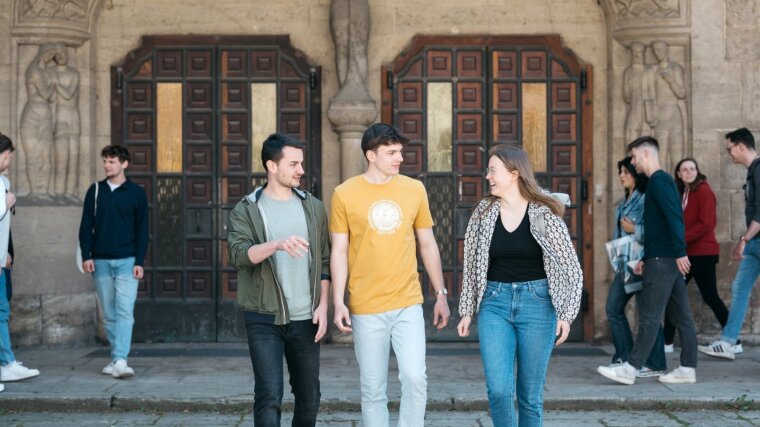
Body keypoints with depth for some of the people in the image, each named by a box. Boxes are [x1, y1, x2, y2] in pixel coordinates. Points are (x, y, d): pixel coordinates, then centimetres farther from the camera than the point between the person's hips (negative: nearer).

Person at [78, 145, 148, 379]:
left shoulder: (136, 192, 2)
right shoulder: (95, 190, 8)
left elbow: (142, 230, 1)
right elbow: (86, 226, 7)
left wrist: (139, 261, -6)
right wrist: (86, 256, -3)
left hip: (127, 261, -3)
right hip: (101, 261, 3)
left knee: (125, 312, -11)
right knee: (109, 314, 7)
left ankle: (120, 361, -16)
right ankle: (115, 358, 15)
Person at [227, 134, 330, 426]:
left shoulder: (313, 207, 9)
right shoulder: (246, 210, -1)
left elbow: (324, 262, 11)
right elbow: (238, 255, -17)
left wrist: (323, 306, 1)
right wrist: (277, 244, -34)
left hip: (305, 318, 4)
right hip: (264, 319, -3)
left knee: (309, 397, 11)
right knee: (269, 397, -9)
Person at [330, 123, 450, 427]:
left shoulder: (414, 189, 4)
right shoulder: (345, 194, -3)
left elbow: (427, 245, 12)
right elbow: (339, 251, 0)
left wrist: (441, 294, 11)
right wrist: (338, 302, -6)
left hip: (408, 304, 2)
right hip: (366, 308, -1)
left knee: (415, 378, -8)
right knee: (373, 389, 6)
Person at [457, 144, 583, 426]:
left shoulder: (545, 214, -5)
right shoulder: (484, 212, 3)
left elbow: (570, 267, -2)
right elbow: (472, 265, 10)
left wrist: (566, 314, -8)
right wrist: (467, 311, 9)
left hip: (537, 303, -2)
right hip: (494, 303, 2)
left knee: (531, 393, 5)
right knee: (499, 390, -9)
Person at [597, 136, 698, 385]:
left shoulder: (659, 181, -10)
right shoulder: (660, 182, 20)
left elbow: (674, 217, -21)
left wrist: (680, 252, -25)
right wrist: (645, 259, 22)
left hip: (663, 259, -10)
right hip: (665, 259, 10)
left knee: (649, 316, -8)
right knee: (680, 315, 8)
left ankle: (631, 369, -7)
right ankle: (688, 369, 11)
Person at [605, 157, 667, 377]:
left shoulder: (645, 200, -13)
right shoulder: (624, 202, 15)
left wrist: (634, 230, -18)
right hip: (625, 264, 10)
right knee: (613, 308, 11)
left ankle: (656, 365, 5)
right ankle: (624, 357, 19)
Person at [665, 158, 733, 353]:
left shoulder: (703, 191, -9)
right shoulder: (682, 193, 15)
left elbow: (707, 223, -18)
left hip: (703, 253, -8)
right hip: (686, 253, 8)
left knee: (710, 297, -5)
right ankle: (668, 342, 10)